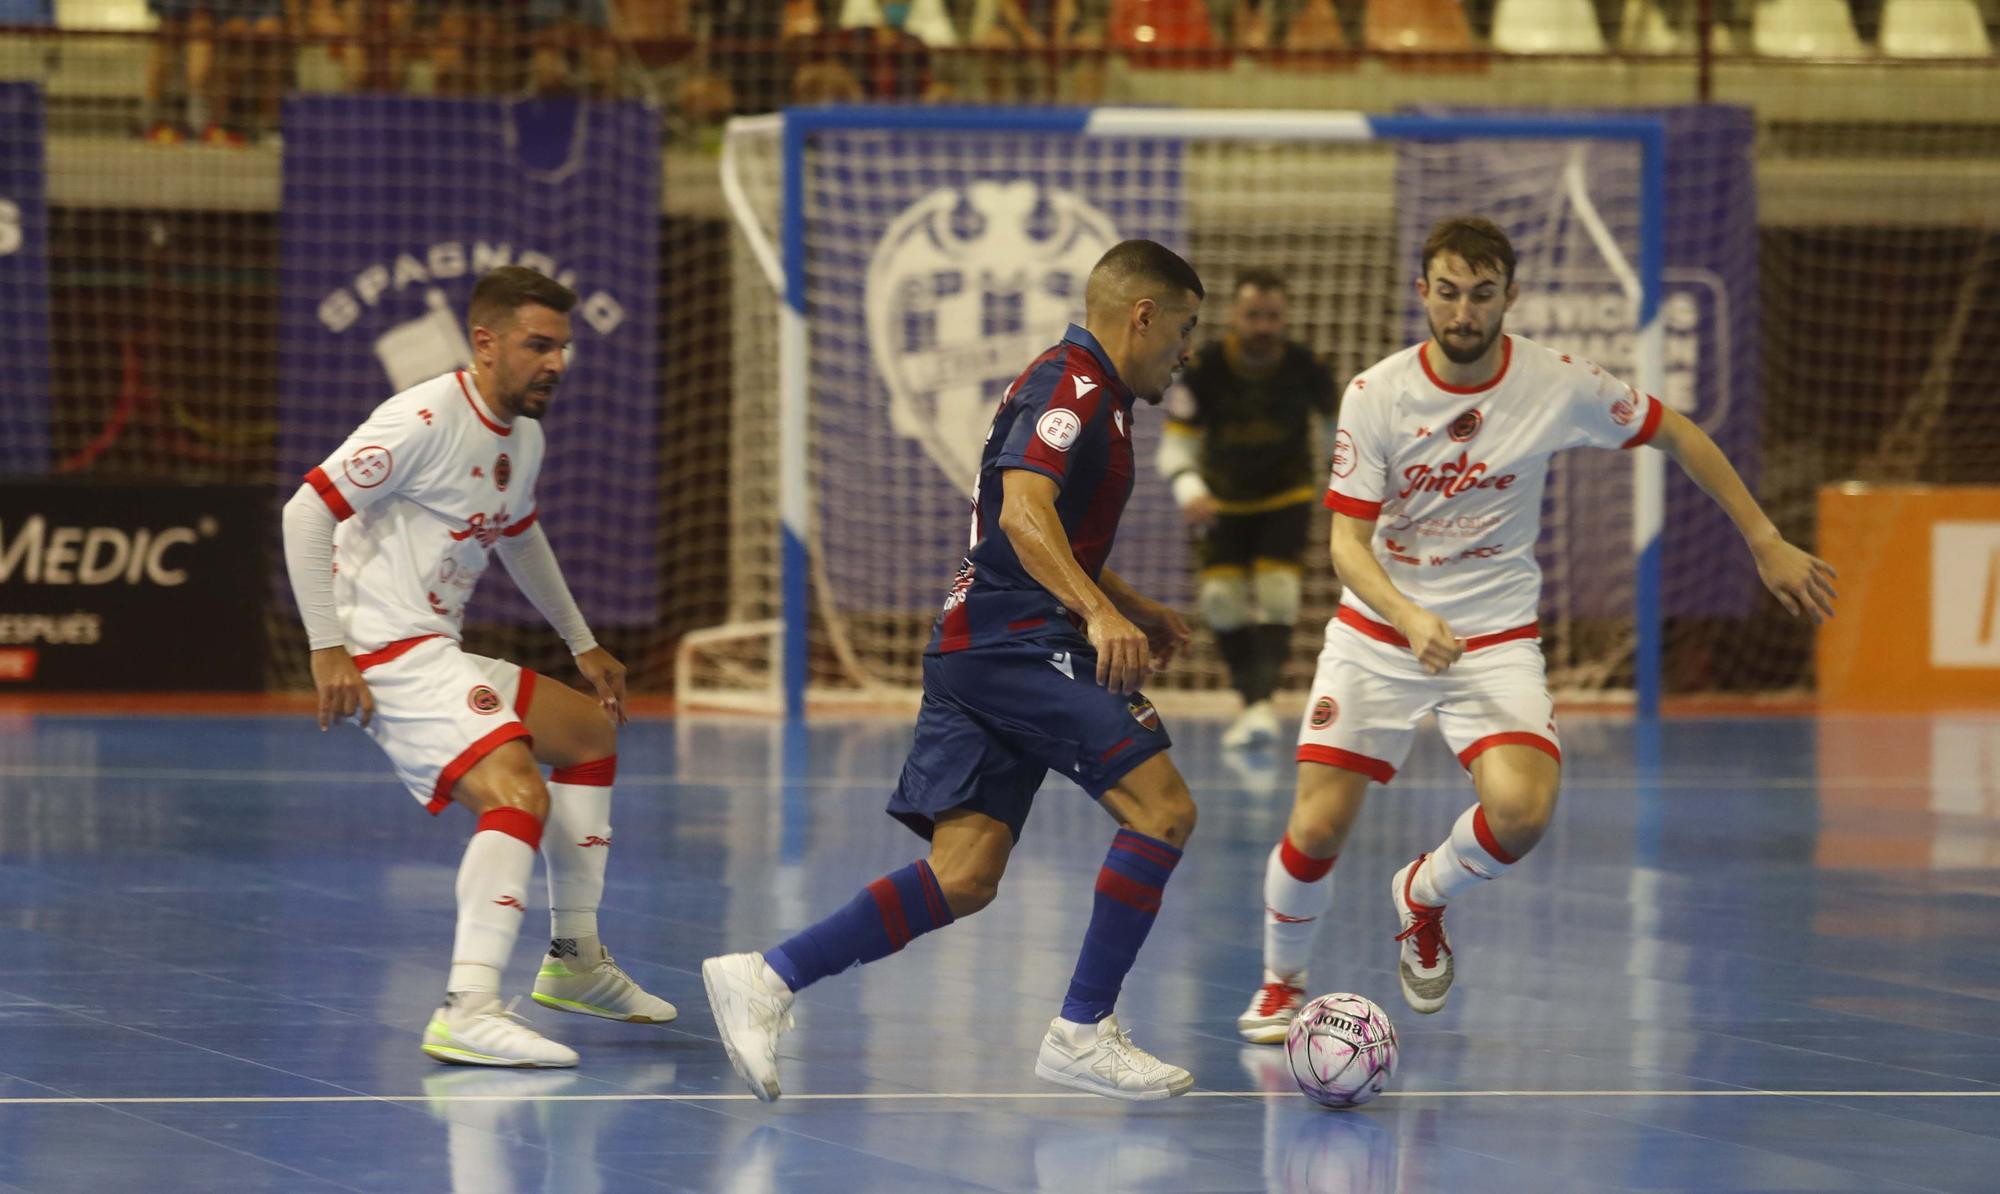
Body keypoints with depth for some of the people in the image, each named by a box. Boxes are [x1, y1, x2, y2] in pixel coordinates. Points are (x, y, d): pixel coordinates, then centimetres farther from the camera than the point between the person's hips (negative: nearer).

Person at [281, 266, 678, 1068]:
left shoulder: (524, 436, 13)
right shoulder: (426, 421, -17)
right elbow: (307, 511, -20)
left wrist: (582, 645, 36)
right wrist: (328, 651, -23)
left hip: (438, 655, 10)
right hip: (386, 655, -10)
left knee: (593, 731, 23)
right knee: (517, 792, -27)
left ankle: (574, 961, 30)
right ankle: (469, 1010, -39)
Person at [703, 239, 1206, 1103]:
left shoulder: (1086, 393, 24)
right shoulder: (1072, 385, -9)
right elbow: (1022, 513, -26)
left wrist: (1132, 609, 42)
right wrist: (1100, 612, -38)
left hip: (979, 647, 10)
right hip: (1018, 642, -10)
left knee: (963, 879, 1)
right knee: (1161, 808, -14)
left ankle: (766, 979, -4)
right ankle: (1082, 1032, -11)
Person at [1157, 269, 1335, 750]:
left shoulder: (1304, 368, -19)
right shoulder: (1203, 371, -21)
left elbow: (1335, 421, 1)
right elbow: (1176, 443, -19)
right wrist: (1189, 491, -39)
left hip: (1287, 497, -1)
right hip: (1224, 499, 1)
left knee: (1276, 591, -18)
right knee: (1222, 597, -5)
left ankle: (1264, 701, -22)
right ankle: (1250, 701, 9)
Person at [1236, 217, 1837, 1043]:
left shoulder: (1561, 385, -11)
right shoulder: (1375, 396, -13)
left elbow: (1677, 437, 4)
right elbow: (1348, 542, -14)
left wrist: (1767, 544, 4)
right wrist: (1410, 618, -33)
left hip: (1495, 637, 0)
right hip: (1378, 633, 0)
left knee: (1521, 811, -25)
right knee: (1317, 827, -9)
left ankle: (1424, 896, 10)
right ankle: (1281, 983, 23)